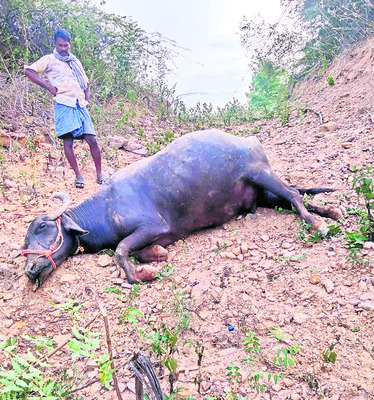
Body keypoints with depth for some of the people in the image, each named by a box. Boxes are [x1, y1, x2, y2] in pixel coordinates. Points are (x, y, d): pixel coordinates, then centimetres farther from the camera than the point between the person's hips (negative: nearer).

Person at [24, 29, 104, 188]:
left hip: (80, 105, 4)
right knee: (68, 141, -12)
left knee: (92, 140, -5)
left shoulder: (76, 61, 25)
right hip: (64, 105, -4)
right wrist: (49, 87, -8)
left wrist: (87, 100, 17)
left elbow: (86, 83, 33)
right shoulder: (49, 59, 9)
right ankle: (78, 176, -6)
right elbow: (29, 71, -3)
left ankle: (99, 174, 1)